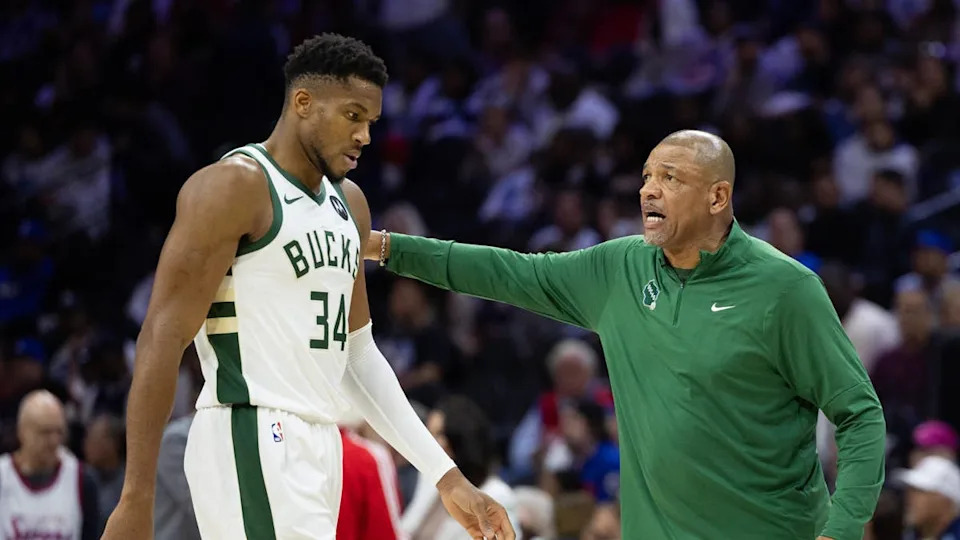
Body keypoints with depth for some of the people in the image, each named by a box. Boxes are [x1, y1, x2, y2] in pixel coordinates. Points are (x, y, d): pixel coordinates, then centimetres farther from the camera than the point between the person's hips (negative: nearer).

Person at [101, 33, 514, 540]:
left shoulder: (348, 202, 16)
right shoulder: (232, 187, -10)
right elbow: (163, 339, -15)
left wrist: (446, 477, 14)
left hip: (317, 448, 9)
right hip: (251, 444, -9)